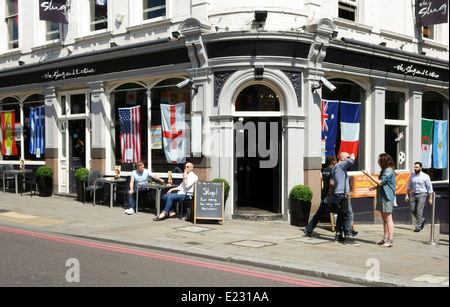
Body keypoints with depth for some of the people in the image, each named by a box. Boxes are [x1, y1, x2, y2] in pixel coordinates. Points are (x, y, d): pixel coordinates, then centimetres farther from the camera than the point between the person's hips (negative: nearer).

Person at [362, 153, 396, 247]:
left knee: (388, 218, -10)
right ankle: (385, 239, 18)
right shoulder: (385, 170, 19)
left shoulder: (389, 170, -14)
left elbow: (380, 182, -17)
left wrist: (368, 175, -14)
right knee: (384, 218, 12)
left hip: (387, 197, -11)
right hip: (382, 197, 11)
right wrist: (375, 187, 12)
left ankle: (390, 240, -10)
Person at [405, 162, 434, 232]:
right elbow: (409, 186, 17)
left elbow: (429, 188, -1)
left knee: (419, 210, -11)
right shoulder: (412, 176, 8)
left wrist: (430, 198, -2)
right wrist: (407, 195, 9)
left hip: (422, 194, -5)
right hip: (413, 194, 5)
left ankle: (418, 227, -6)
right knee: (412, 209, 3)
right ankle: (422, 220, 28)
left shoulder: (425, 176, -4)